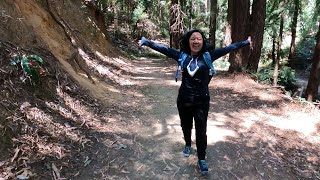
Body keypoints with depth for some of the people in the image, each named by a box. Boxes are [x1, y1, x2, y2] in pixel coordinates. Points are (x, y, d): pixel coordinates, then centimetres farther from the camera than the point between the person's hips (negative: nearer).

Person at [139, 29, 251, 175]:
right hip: (184, 100, 2)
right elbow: (163, 48, -3)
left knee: (201, 130, 5)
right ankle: (187, 145, 51)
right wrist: (146, 42, -3)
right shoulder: (182, 55, -3)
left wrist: (245, 43, 4)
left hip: (201, 101, -1)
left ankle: (201, 159, 24)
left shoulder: (208, 56, -5)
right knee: (186, 125, 20)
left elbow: (228, 49, 0)